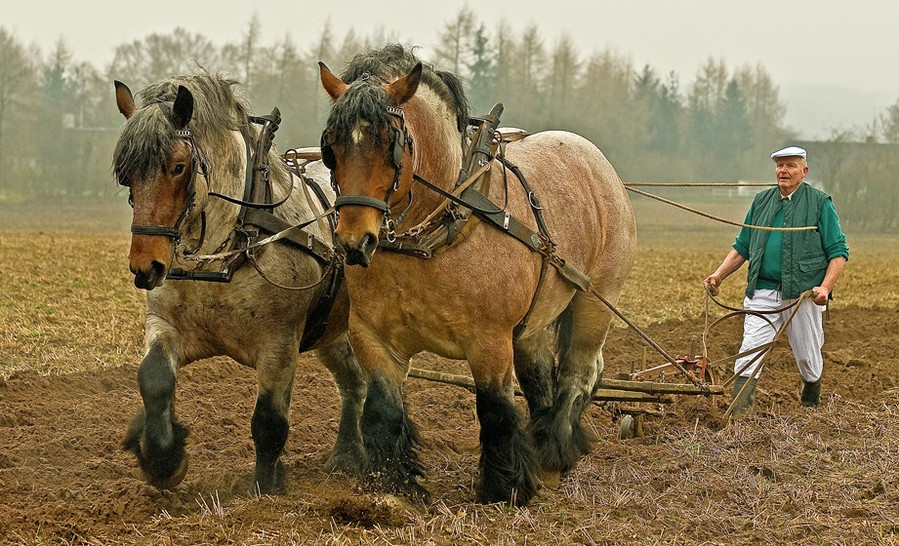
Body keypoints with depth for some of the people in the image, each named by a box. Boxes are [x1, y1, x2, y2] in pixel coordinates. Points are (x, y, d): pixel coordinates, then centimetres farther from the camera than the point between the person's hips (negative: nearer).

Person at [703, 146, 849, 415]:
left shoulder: (820, 203, 2)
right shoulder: (762, 201, 14)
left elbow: (838, 251, -1)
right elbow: (742, 247, 19)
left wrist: (825, 286, -16)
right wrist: (719, 275, 5)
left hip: (803, 292, -2)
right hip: (763, 291, 2)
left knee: (807, 356, 8)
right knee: (750, 349, -13)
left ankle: (811, 401, 34)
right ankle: (739, 409, -18)